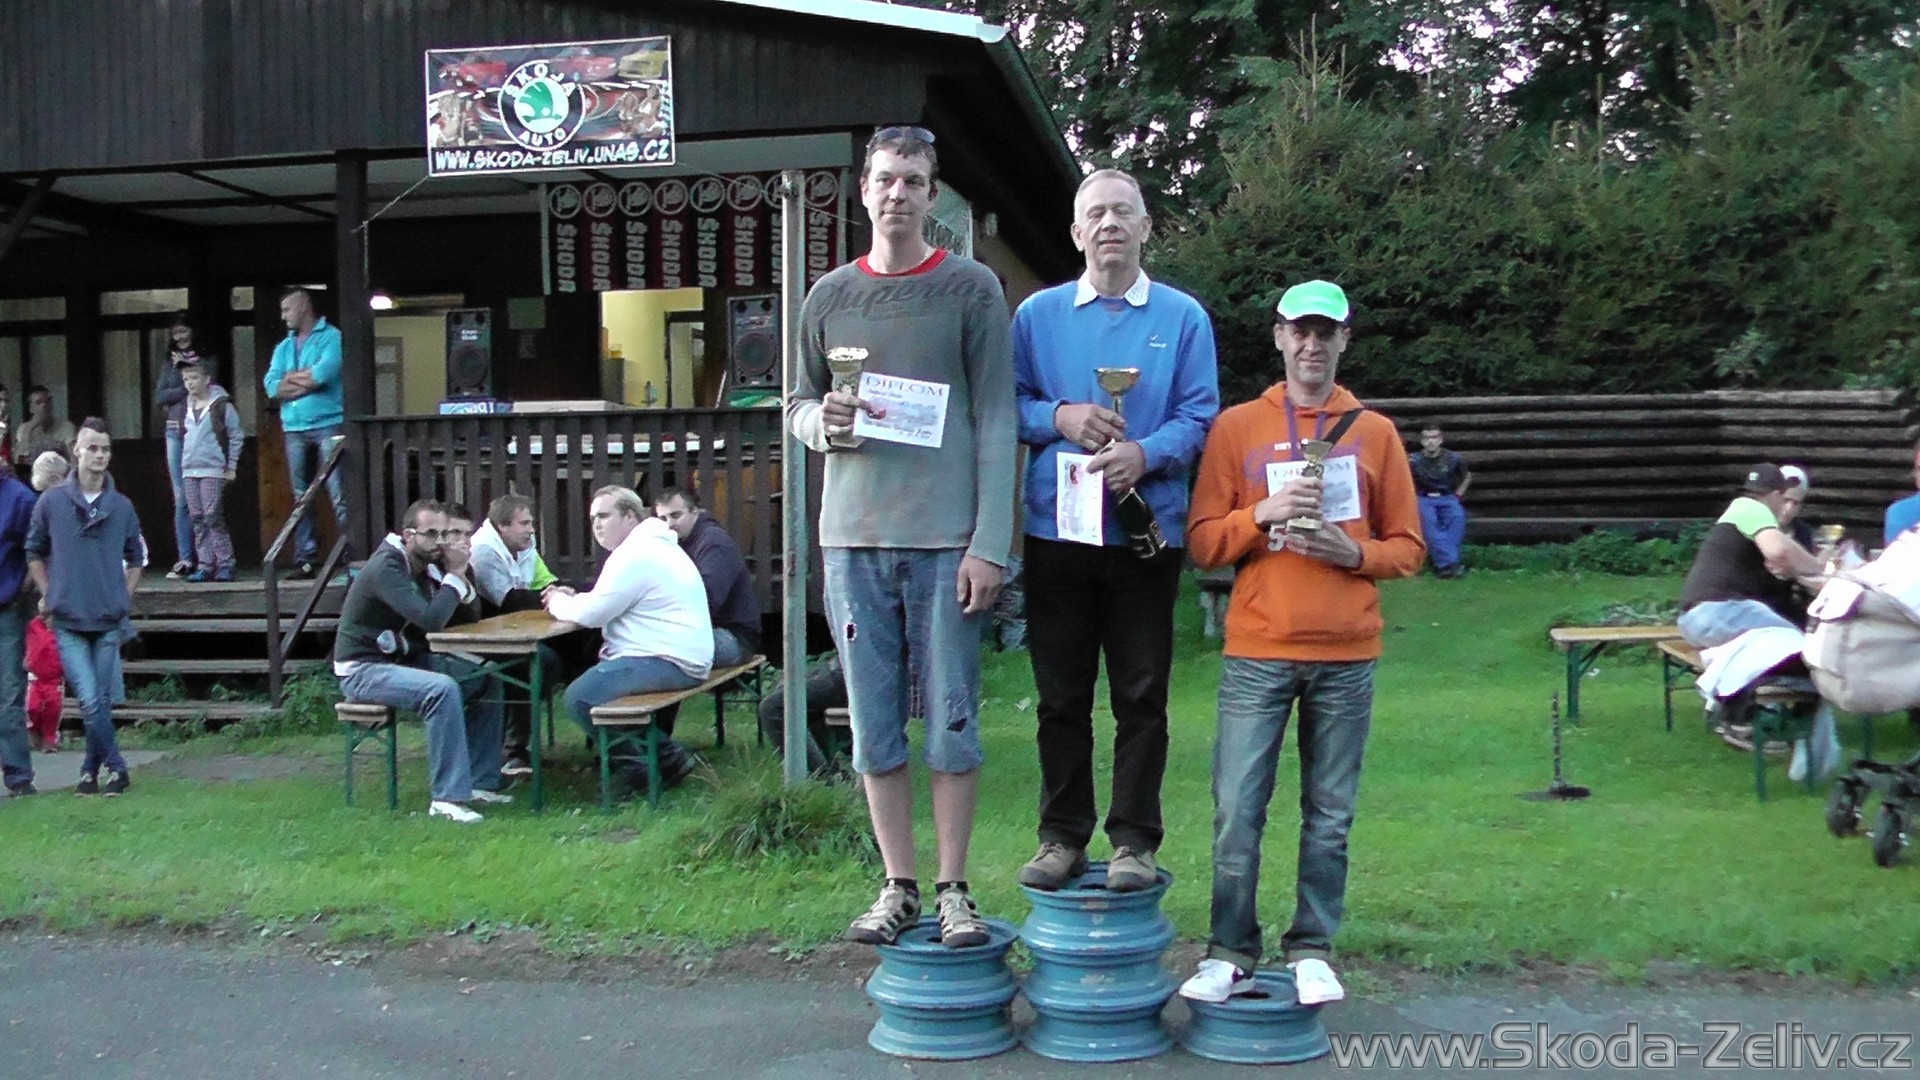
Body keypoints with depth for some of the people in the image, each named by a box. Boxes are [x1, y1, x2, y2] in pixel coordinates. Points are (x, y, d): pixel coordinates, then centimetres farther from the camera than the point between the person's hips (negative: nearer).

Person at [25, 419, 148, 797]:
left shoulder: (122, 507, 5)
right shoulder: (51, 503, 1)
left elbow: (137, 559, 17)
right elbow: (34, 553, 12)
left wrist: (123, 597, 7)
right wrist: (49, 596, 4)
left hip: (110, 622, 2)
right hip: (68, 623, -2)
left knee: (102, 702, 4)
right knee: (90, 700, -10)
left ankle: (91, 771, 18)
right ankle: (116, 769, 3)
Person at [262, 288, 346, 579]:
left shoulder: (331, 338, 1)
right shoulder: (283, 347, 19)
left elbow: (324, 373, -15)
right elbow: (271, 386, 6)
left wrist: (292, 377, 1)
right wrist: (308, 380, -5)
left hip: (327, 424, -6)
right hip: (294, 429, 6)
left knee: (338, 495, -11)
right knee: (301, 498, 6)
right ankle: (305, 558, 8)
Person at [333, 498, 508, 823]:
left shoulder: (426, 566, 7)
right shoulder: (386, 568, -21)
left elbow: (469, 615, 6)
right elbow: (431, 619, -33)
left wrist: (460, 575, -11)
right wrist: (454, 575, -21)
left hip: (405, 660, 9)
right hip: (363, 670, -9)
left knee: (486, 680, -1)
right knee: (443, 689, -33)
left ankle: (480, 780, 0)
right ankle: (447, 797, -31)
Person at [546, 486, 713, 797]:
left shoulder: (635, 555, -14)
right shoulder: (651, 545, 21)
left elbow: (592, 613, -16)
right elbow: (606, 604, 26)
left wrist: (559, 603, 3)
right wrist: (574, 599, 9)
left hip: (669, 662, -12)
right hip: (680, 658, 12)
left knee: (579, 698, -19)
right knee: (592, 675, 25)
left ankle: (667, 757, -8)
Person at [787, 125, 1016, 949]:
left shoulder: (972, 289, 2)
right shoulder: (830, 296, 12)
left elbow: (996, 422, -2)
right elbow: (799, 406, 18)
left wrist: (989, 543, -8)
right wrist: (822, 424, -7)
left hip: (946, 539, -3)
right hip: (853, 538, 3)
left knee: (952, 723, 2)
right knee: (874, 725, 7)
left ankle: (953, 888, 14)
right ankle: (898, 886, 18)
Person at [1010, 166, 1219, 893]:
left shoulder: (1182, 317, 4)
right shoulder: (1037, 314, 8)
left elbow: (1199, 416, -3)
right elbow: (1009, 404, 7)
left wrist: (1144, 454, -19)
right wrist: (1059, 418, -12)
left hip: (1147, 531, -1)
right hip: (1057, 529, 1)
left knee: (1141, 695, 4)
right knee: (1061, 695, 7)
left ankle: (1135, 840, 14)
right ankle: (1062, 834, 18)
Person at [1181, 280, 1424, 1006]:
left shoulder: (1375, 432, 10)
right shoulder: (1236, 427, 6)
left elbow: (1408, 546, 10)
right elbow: (1203, 542, 2)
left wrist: (1355, 552, -9)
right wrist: (1264, 513, -14)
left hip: (1346, 655, 1)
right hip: (1258, 651, -1)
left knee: (1330, 814, 5)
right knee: (1237, 809, -4)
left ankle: (1311, 952, 17)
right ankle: (1230, 954, 8)